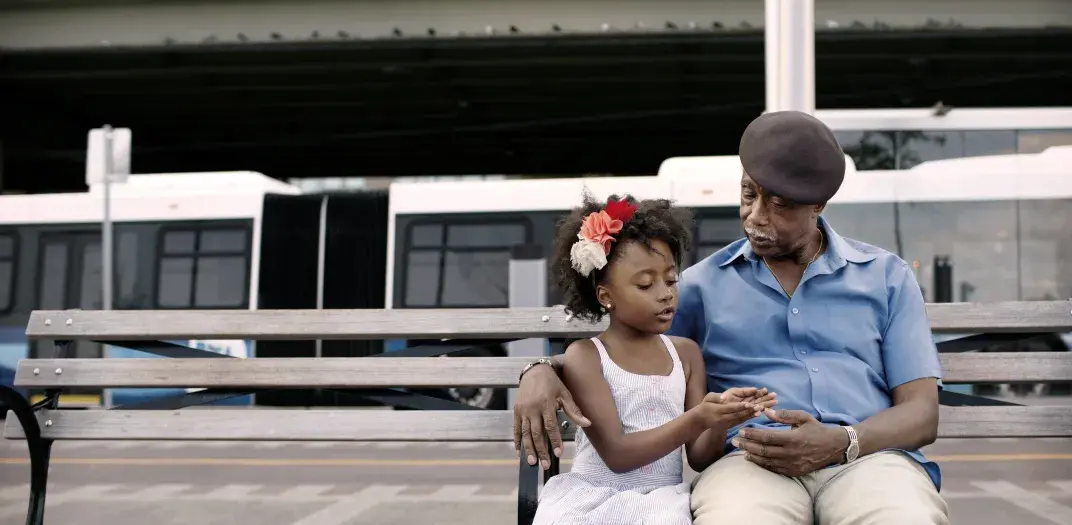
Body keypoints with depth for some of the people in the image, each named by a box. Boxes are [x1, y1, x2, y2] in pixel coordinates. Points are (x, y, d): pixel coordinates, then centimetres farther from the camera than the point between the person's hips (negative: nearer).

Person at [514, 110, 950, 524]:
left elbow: (921, 413, 10)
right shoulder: (702, 285, 19)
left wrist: (841, 443, -12)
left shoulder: (887, 276, 17)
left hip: (868, 456, 1)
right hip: (750, 462, -1)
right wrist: (543, 370, -3)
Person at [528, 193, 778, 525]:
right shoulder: (585, 356, -5)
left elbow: (700, 458, 4)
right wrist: (696, 420, -23)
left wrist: (719, 421, -17)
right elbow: (617, 454, -14)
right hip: (594, 497, -2)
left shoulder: (686, 353, 6)